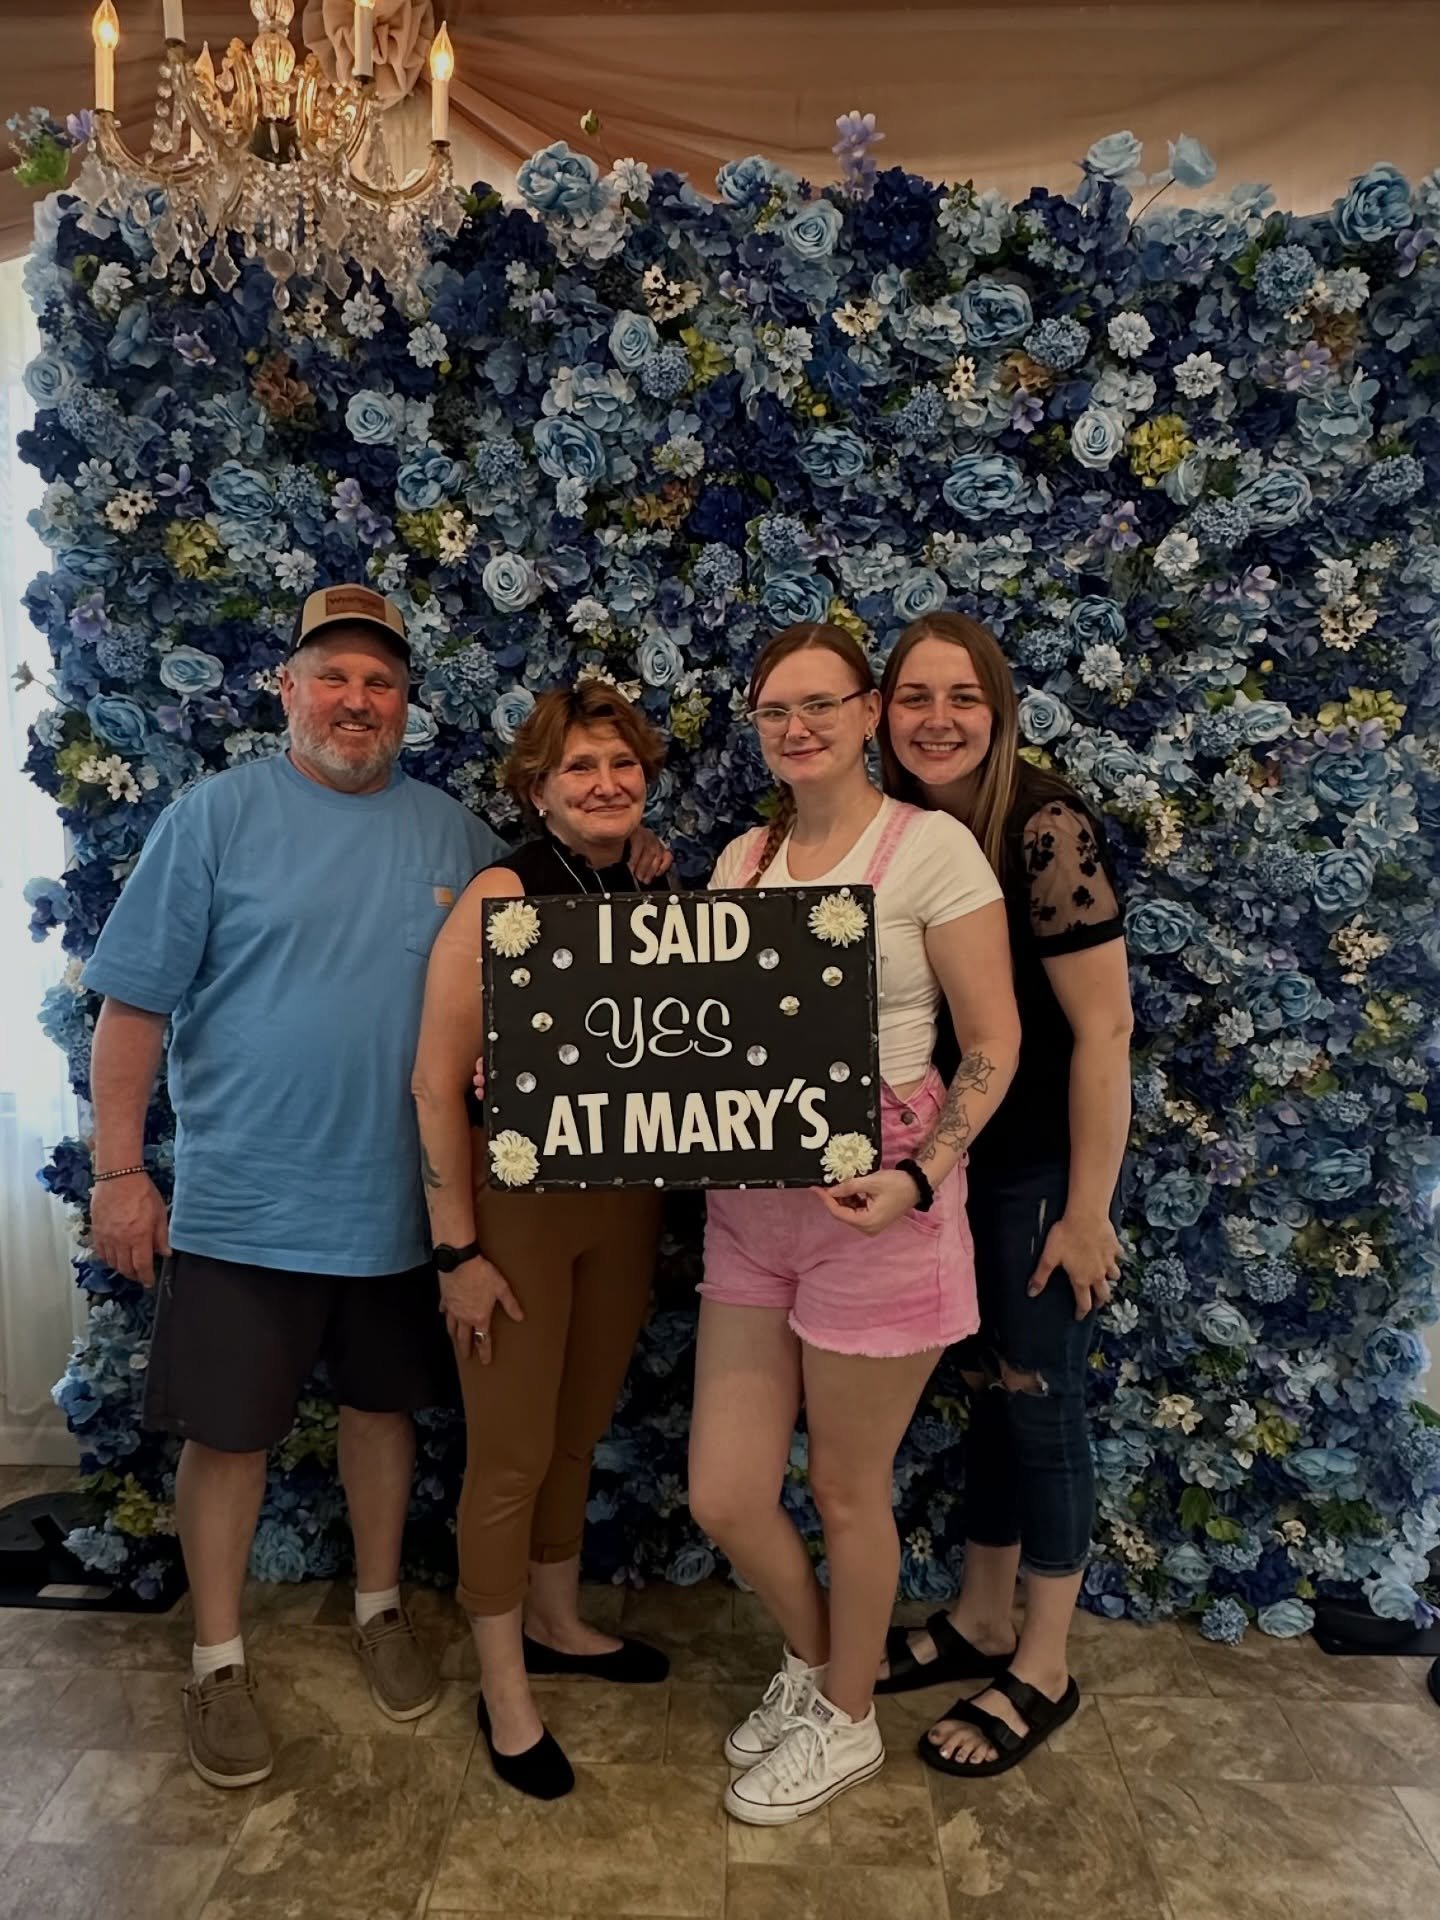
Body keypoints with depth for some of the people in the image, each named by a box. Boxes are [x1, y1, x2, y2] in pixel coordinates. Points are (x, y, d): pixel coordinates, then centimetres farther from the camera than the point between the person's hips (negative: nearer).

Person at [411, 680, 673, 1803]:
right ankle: (505, 1696, 29)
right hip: (516, 1204, -5)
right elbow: (437, 1084, -17)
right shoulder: (500, 897, -16)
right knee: (512, 1455, 8)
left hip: (625, 1204, 6)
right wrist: (459, 1251, -16)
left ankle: (558, 1625, 45)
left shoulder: (657, 902, 2)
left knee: (580, 1435, 21)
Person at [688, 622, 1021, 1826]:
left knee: (845, 1489, 13)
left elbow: (993, 1044, -8)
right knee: (722, 1497, 11)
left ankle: (846, 1719, 41)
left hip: (875, 1206, -5)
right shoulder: (744, 857, 9)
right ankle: (811, 1658, 43)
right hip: (749, 1206, 6)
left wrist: (918, 1177, -20)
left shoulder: (930, 846, -9)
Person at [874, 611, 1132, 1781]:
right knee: (985, 1387, 19)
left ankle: (1043, 1669, 28)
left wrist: (1088, 1211, -17)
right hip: (948, 1164, 6)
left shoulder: (1046, 829, -20)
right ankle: (979, 1622, 38)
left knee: (1038, 1400, 8)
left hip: (1038, 1168, -6)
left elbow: (1104, 1028, -19)